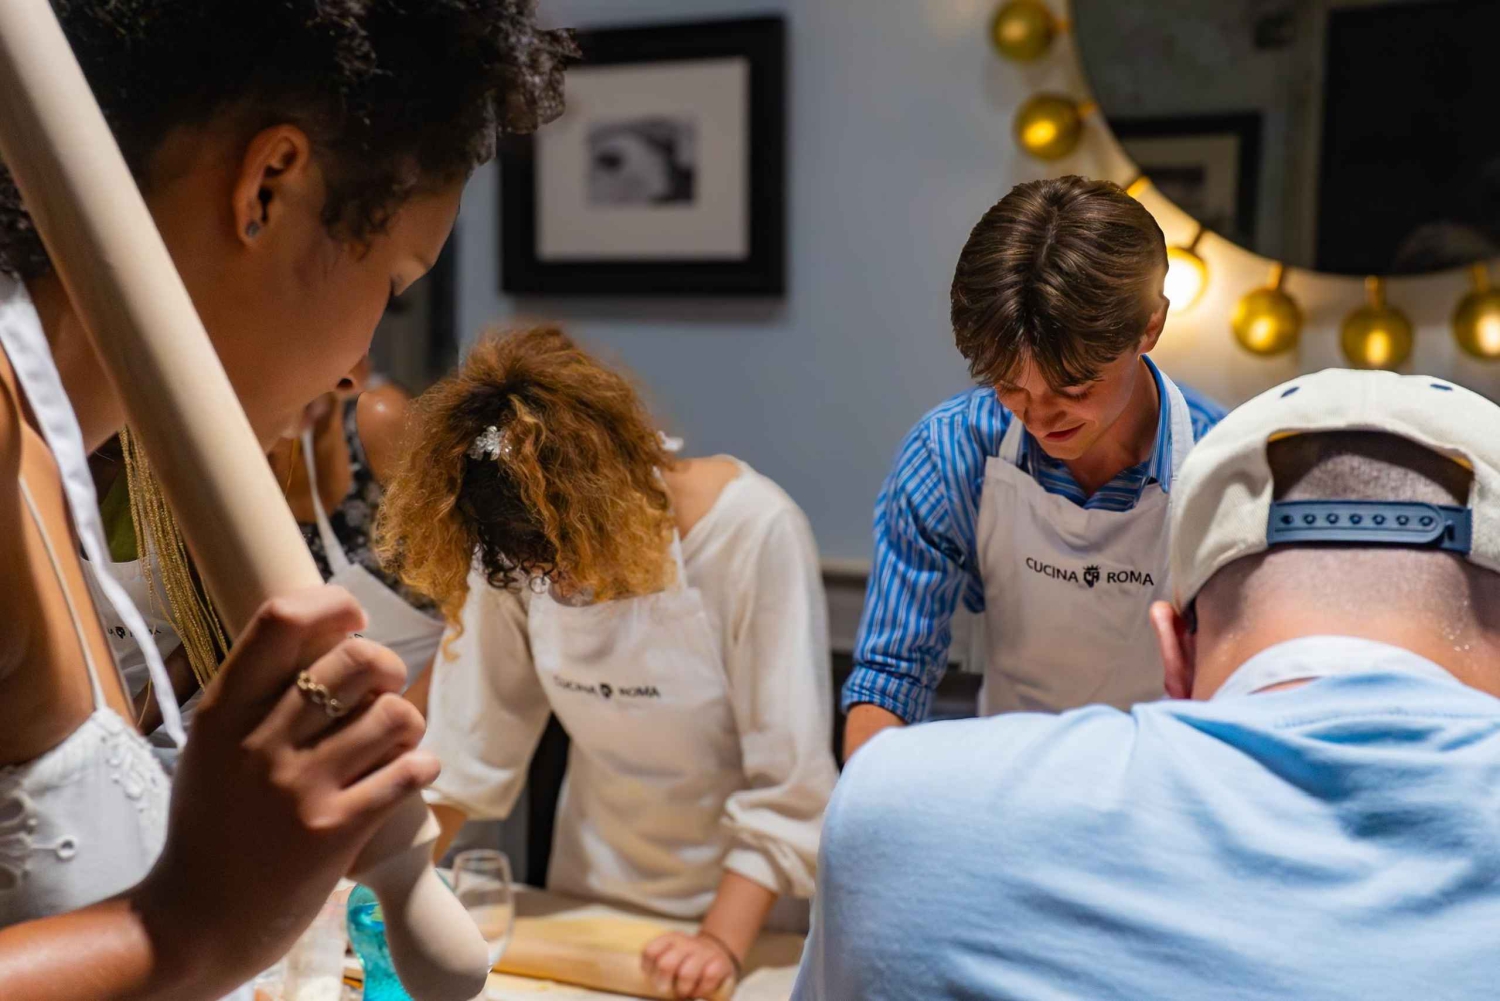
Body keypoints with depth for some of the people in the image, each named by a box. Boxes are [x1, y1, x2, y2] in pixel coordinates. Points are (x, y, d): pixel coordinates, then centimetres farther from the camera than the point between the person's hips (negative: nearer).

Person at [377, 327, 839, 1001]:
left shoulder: (755, 533, -28)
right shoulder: (513, 548, -18)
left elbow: (789, 786, -24)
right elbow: (475, 730, -8)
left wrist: (723, 943, -26)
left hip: (746, 902, -3)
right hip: (589, 893, 4)